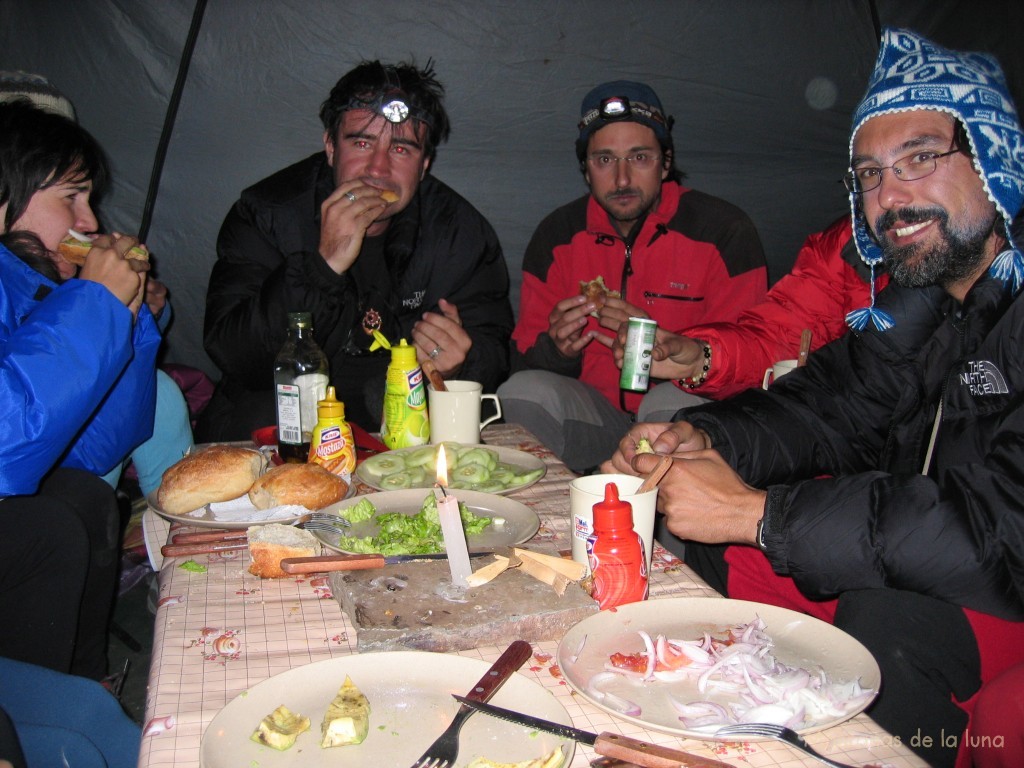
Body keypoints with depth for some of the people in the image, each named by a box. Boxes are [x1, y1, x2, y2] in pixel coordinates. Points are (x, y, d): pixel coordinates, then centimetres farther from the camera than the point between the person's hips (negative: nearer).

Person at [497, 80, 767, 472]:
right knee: (521, 393, -25)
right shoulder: (557, 235, 3)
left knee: (670, 403, -35)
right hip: (594, 412, 2)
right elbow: (523, 362, 5)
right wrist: (557, 350, -20)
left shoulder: (726, 231, -6)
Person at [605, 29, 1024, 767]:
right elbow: (839, 402, 6)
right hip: (920, 561, 8)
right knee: (712, 553, 2)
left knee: (886, 622, -34)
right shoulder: (922, 293, 2)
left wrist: (760, 512, -29)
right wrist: (706, 440, -15)